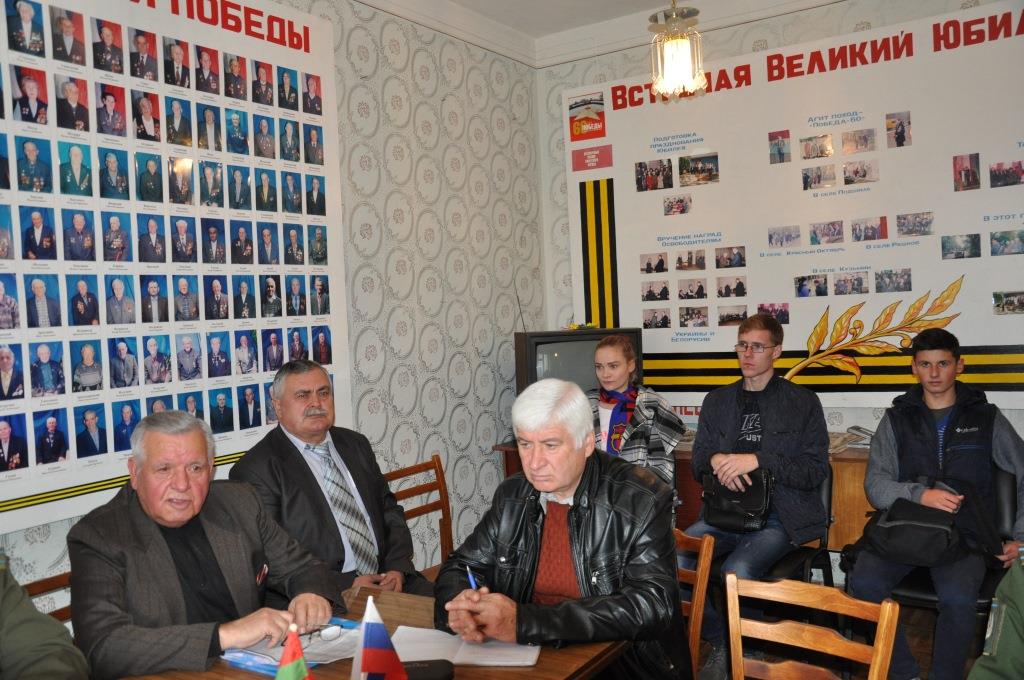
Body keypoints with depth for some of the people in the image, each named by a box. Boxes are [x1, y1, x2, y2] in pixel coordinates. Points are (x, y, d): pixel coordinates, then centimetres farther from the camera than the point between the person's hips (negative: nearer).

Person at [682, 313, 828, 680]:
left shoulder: (802, 402, 2)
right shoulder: (717, 400, 14)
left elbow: (815, 471, -4)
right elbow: (698, 460, 17)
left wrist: (757, 460, -18)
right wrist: (716, 461, -8)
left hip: (779, 516, -4)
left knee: (737, 570, -32)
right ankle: (720, 642, 1)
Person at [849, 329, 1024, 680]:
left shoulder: (987, 418, 10)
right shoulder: (896, 419, 11)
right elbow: (875, 484, 2)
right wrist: (920, 494, -16)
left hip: (964, 534, -1)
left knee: (957, 597, -32)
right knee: (864, 583, -26)